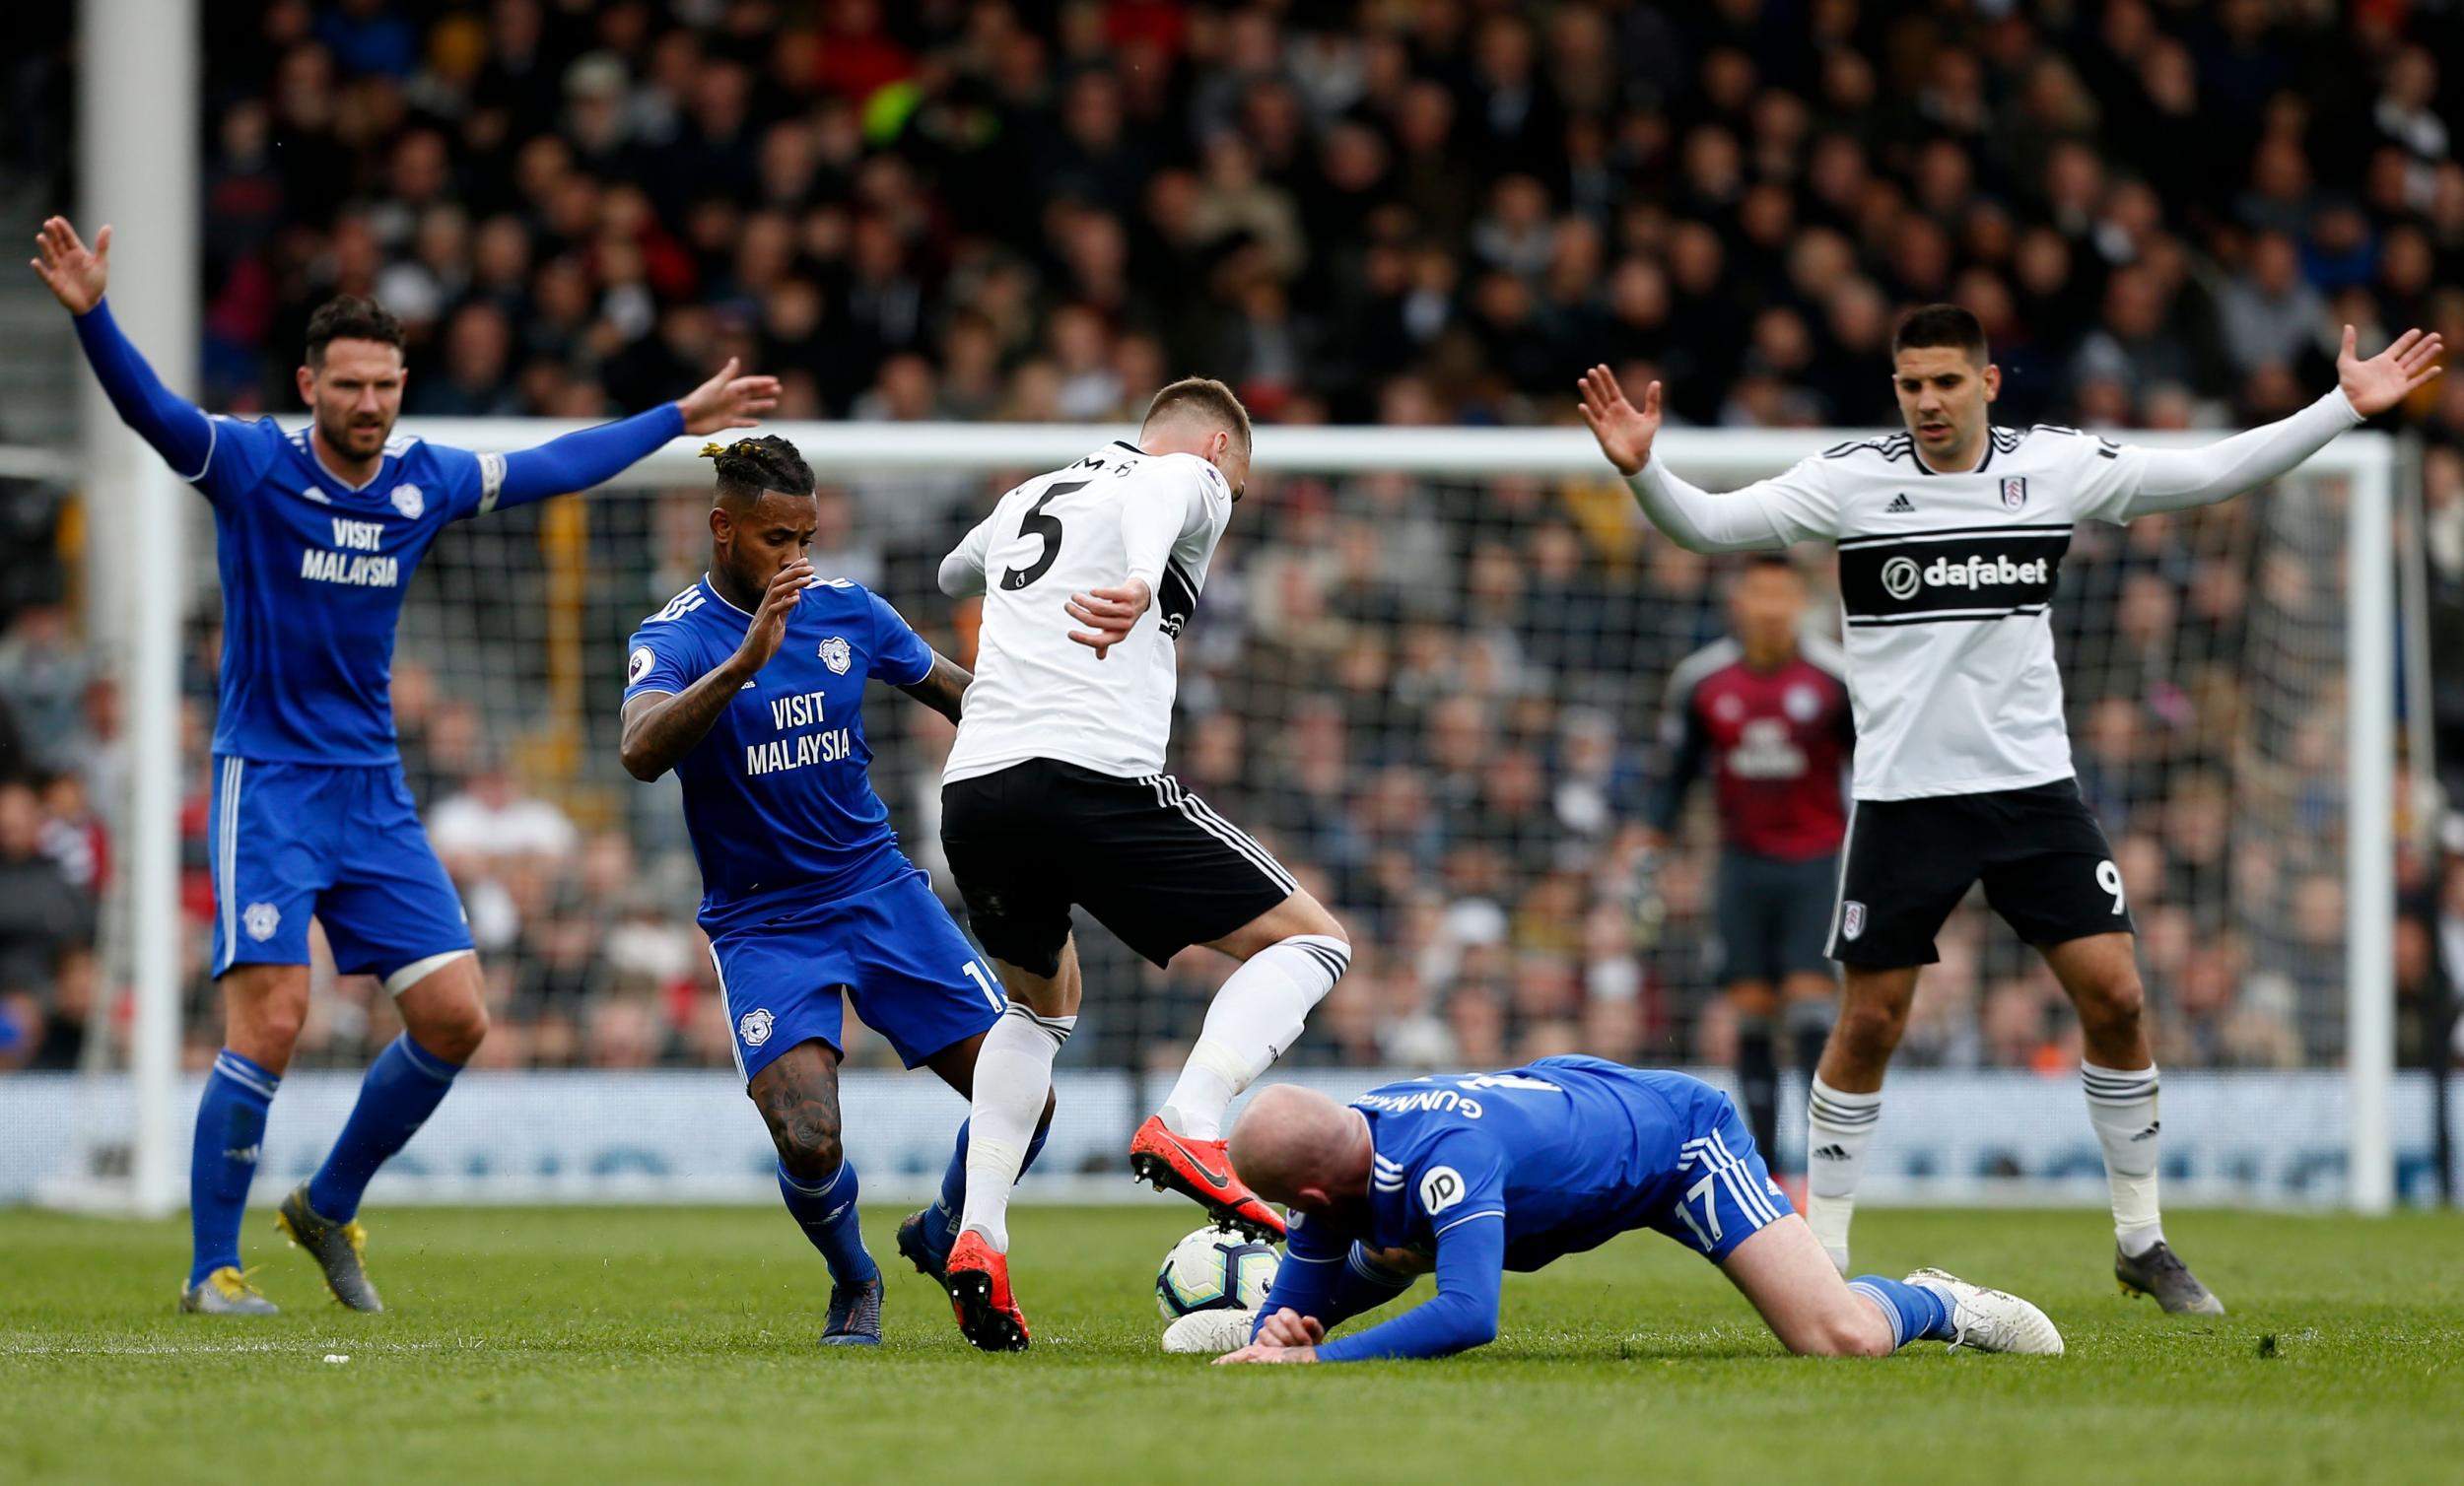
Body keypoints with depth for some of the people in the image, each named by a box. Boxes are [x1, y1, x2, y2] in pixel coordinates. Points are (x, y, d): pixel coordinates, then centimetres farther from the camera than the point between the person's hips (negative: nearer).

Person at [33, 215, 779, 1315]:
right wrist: (91, 315, -45)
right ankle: (211, 1269, -5)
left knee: (454, 1018, -1)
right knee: (269, 1021, -16)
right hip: (267, 781, -5)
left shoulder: (424, 481, 6)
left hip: (374, 792, 6)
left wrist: (680, 419, 30)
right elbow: (151, 410, -27)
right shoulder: (254, 465, -9)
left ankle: (330, 1207, 20)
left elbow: (554, 467, 23)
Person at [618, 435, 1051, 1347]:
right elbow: (642, 751, -33)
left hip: (879, 891, 4)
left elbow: (961, 693, 20)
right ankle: (853, 1284, 10)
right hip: (761, 923, -4)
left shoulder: (846, 610, 3)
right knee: (809, 1143, -23)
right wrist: (747, 659, -44)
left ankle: (945, 1240, 26)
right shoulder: (676, 638, -12)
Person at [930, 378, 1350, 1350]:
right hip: (1092, 779, -7)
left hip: (971, 791, 7)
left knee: (1042, 1002, 31)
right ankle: (1187, 1130, -20)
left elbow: (953, 573, 51)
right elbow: (1150, 513, -18)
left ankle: (978, 1240, 14)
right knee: (1311, 942, 4)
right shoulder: (1189, 482, 9)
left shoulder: (1031, 496, 29)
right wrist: (1140, 585, -39)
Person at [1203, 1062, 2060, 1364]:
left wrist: (1315, 1358, -54)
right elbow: (1300, 1298, -9)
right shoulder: (1342, 1143, -20)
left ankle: (1934, 1305, 8)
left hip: (1677, 1134, -8)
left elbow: (1468, 1318, -54)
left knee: (1844, 1340, -24)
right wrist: (1278, 1329, -33)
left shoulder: (1443, 1158, -44)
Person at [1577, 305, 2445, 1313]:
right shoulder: (1850, 480, -6)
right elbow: (1707, 525, -9)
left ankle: (2141, 1240, 11)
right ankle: (1822, 1255, 13)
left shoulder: (2057, 465, -1)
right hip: (1903, 800, -2)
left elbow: (2214, 474, 4)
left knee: (2114, 997, -4)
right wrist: (1641, 471, -28)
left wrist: (2345, 406, 0)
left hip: (2034, 786, 2)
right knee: (1868, 1024, 1)